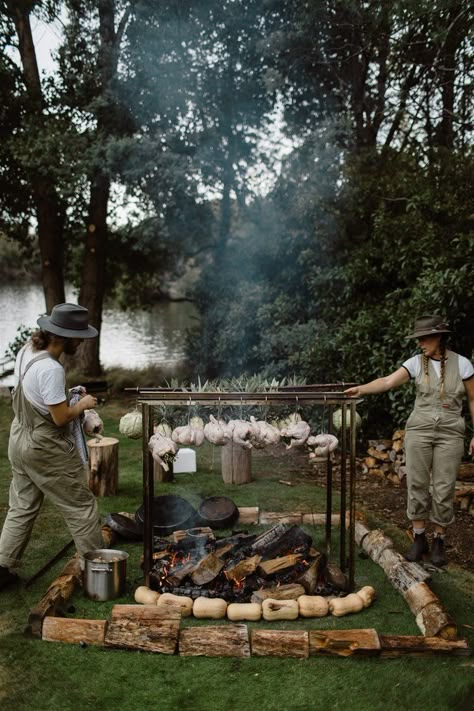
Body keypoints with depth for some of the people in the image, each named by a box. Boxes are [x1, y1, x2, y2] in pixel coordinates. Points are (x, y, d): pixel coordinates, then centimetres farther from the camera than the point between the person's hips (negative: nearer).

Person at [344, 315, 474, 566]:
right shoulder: (416, 363, -3)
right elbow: (388, 381, -16)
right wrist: (362, 388, -33)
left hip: (450, 433, -1)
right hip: (419, 430, 1)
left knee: (444, 489, 2)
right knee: (417, 485, 3)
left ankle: (439, 540, 18)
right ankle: (419, 538, 16)